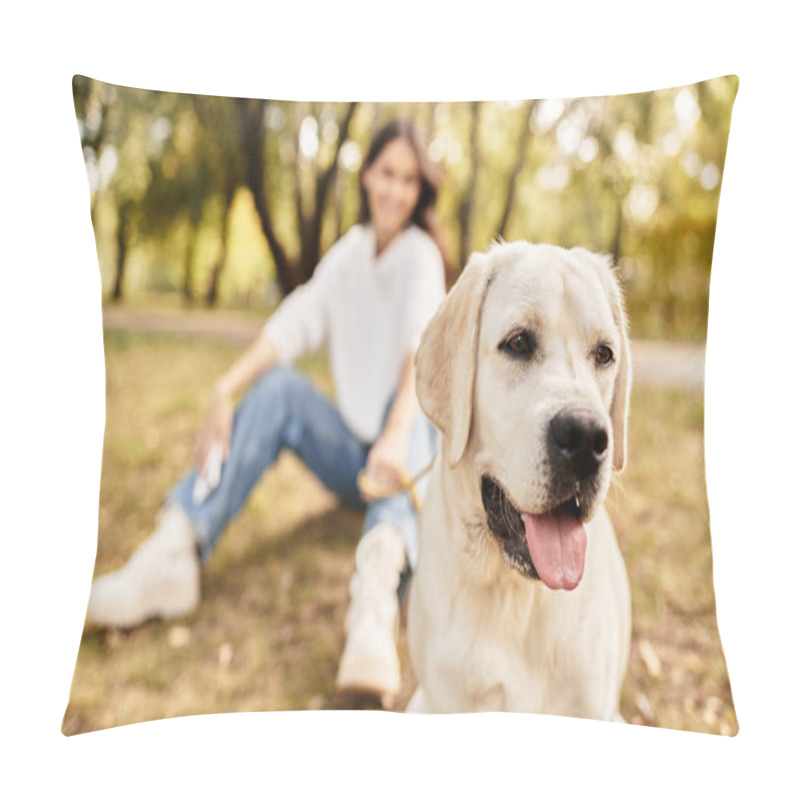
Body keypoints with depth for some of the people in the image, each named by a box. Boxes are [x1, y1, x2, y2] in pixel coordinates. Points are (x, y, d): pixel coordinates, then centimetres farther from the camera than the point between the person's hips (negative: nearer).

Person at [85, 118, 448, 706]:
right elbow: (295, 323, -5)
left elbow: (424, 347, -26)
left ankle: (381, 575, -66)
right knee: (279, 385, -22)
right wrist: (226, 390, -23)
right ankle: (174, 554, -33)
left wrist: (396, 437, -45)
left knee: (413, 421, -37)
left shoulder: (420, 254, -7)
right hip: (352, 452, 4)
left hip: (407, 456, -4)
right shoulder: (350, 252, 9)